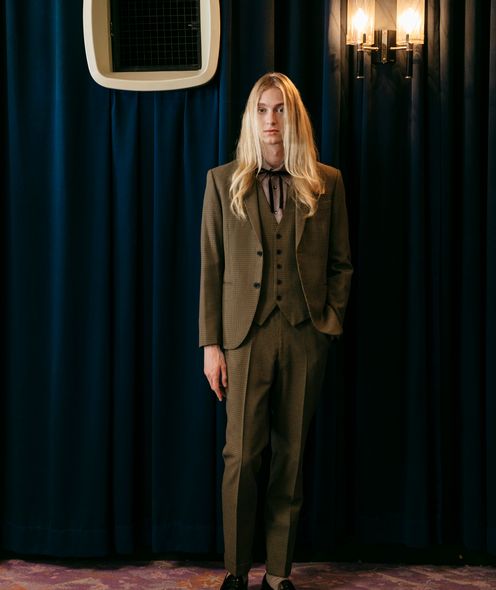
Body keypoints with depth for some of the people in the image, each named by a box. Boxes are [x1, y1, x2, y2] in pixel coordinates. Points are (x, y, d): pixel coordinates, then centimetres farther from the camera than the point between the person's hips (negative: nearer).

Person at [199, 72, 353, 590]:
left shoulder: (326, 183, 8)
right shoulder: (223, 181, 6)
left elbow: (341, 262, 12)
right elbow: (210, 268, 3)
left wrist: (330, 319, 0)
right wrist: (210, 343, -2)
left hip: (306, 336, 1)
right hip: (245, 335, -1)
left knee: (291, 456, 6)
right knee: (241, 455, -3)